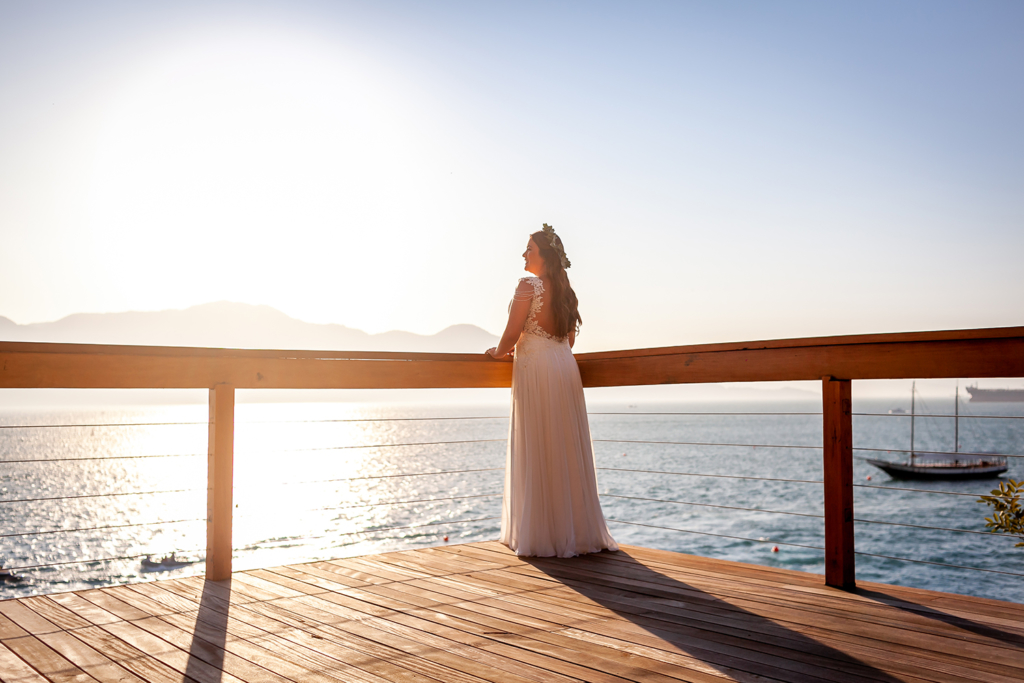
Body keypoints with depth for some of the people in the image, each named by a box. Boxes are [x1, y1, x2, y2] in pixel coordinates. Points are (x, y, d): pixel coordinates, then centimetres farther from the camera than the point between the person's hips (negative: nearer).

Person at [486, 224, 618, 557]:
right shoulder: (566, 290, 13)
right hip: (565, 367, 7)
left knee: (537, 454, -1)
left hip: (535, 368, -7)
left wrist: (499, 351, 8)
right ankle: (578, 529, 15)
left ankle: (541, 535, 5)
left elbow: (511, 334, -13)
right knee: (568, 451, 10)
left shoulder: (528, 285, -10)